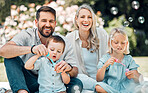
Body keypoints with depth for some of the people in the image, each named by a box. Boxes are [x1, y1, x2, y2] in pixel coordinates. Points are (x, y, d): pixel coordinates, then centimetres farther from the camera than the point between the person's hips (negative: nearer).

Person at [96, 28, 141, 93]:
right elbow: (99, 80, -7)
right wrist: (105, 66, -23)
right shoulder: (105, 59, 3)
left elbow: (138, 79, 1)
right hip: (108, 88, 0)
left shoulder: (129, 59, 8)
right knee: (98, 87, -32)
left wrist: (134, 76, -24)